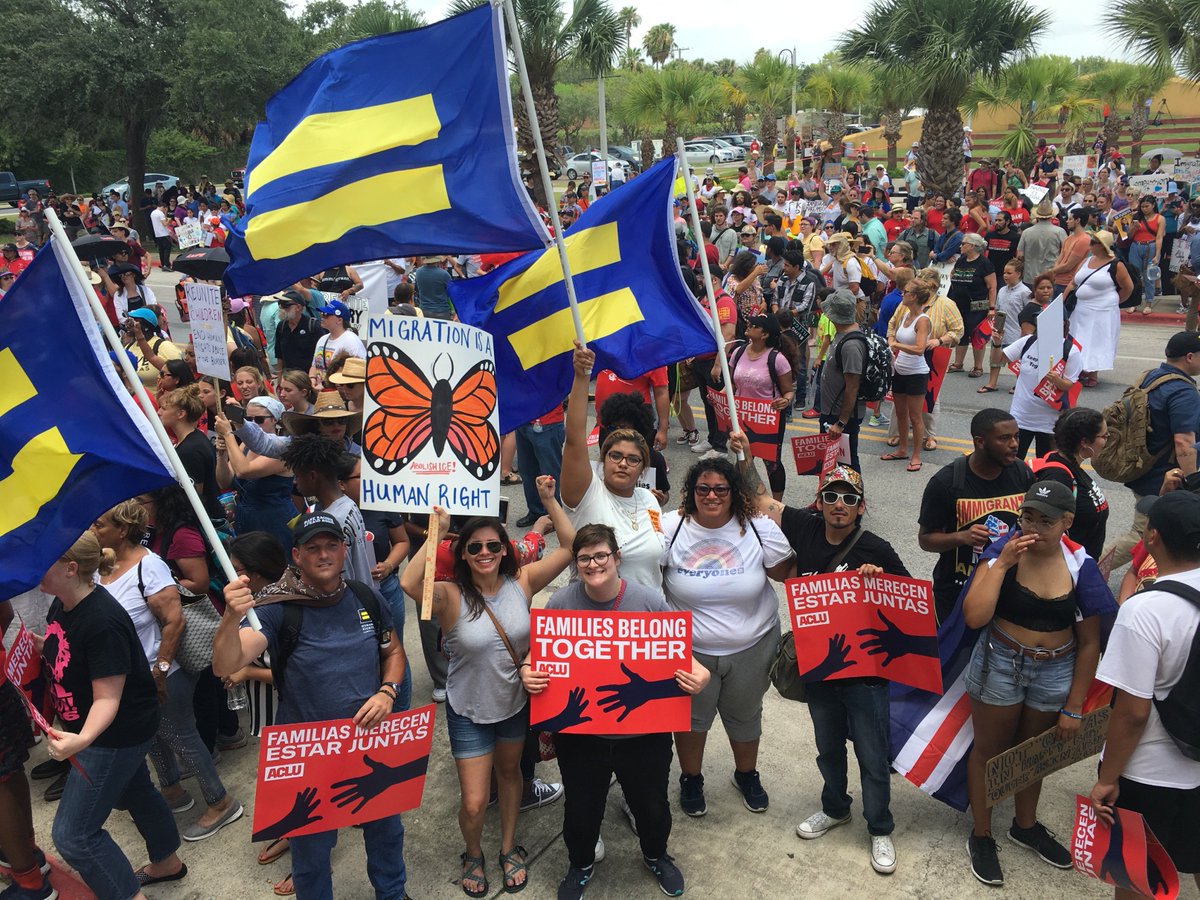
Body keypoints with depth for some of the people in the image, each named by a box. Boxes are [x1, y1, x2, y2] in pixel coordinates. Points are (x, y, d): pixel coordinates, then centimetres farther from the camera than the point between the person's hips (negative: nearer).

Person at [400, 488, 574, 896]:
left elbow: (570, 546, -17)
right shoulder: (451, 596, -23)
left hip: (516, 704, 3)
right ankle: (473, 855, 36)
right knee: (474, 804, 1)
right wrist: (436, 532, -40)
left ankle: (509, 849, 51)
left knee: (509, 773, 26)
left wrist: (549, 501, -24)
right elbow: (409, 583, -43)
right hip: (469, 712, -3)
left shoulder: (521, 583, -14)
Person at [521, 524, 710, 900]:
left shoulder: (649, 601, -13)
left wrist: (698, 675, -24)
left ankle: (656, 855, 55)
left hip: (643, 735, 0)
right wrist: (527, 672, -20)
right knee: (581, 808, 20)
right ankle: (581, 864, 52)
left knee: (652, 805, 21)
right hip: (579, 733, 0)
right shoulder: (560, 602, -11)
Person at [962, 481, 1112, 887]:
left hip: (1056, 672, 3)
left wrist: (1074, 708, -1)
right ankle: (981, 835, 34)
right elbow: (974, 617, -26)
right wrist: (1002, 564, -29)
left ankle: (1026, 825, 48)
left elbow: (1089, 643, -3)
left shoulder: (1080, 567, -11)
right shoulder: (1003, 552, -16)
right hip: (999, 666, -2)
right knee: (989, 750, 13)